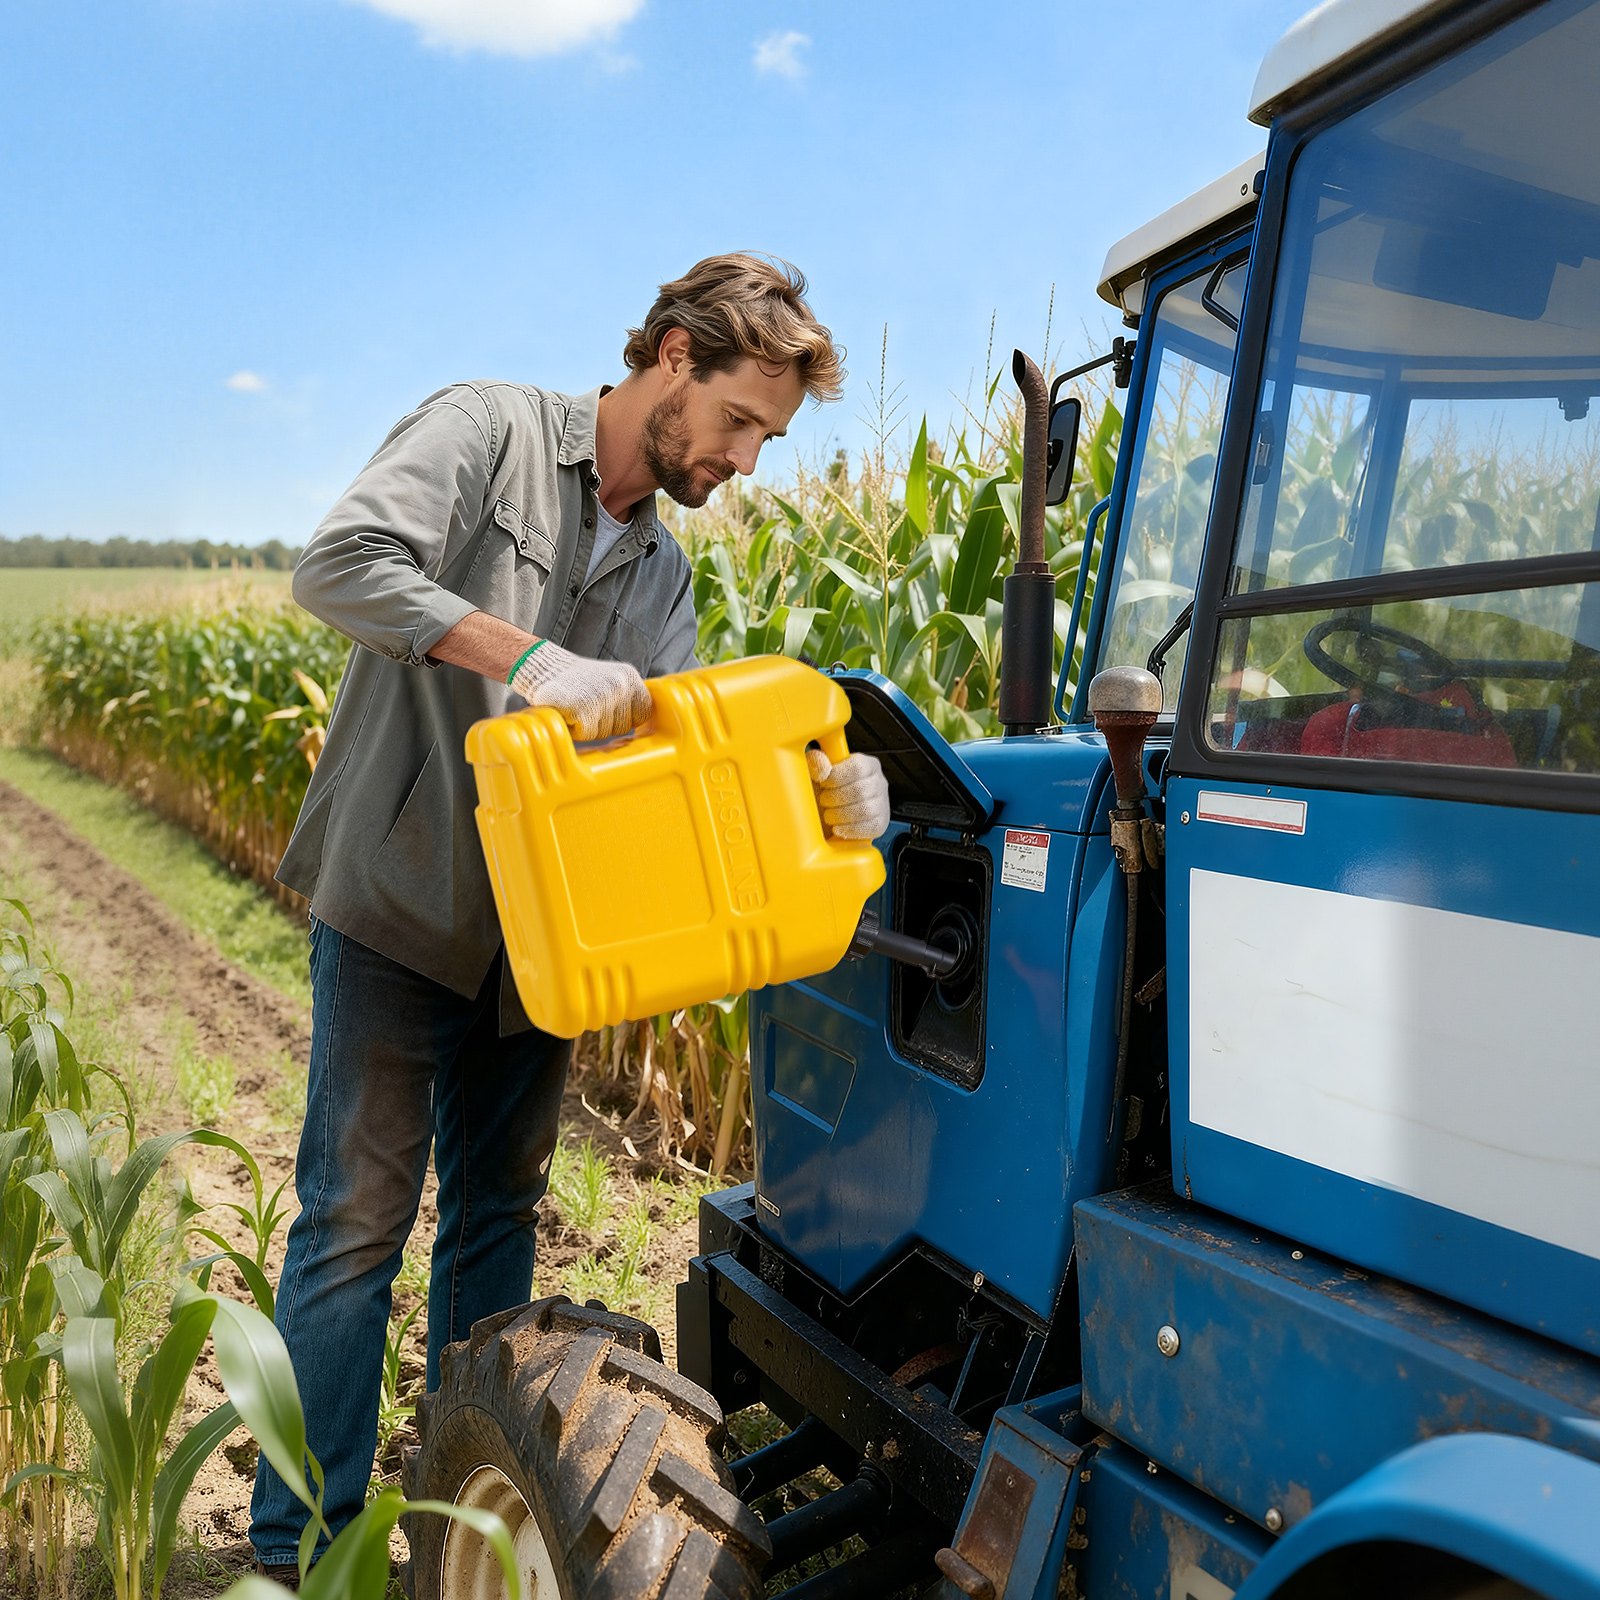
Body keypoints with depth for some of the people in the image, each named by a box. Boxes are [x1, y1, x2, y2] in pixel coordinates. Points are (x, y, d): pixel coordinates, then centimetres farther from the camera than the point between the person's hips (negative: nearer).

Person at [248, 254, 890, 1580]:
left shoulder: (661, 570, 12)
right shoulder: (487, 433, -6)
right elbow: (340, 563, -20)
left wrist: (816, 788, -16)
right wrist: (529, 656, -29)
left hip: (534, 931, 7)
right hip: (401, 906, -6)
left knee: (499, 1210, 15)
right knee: (360, 1217, 0)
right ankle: (303, 1546, 17)